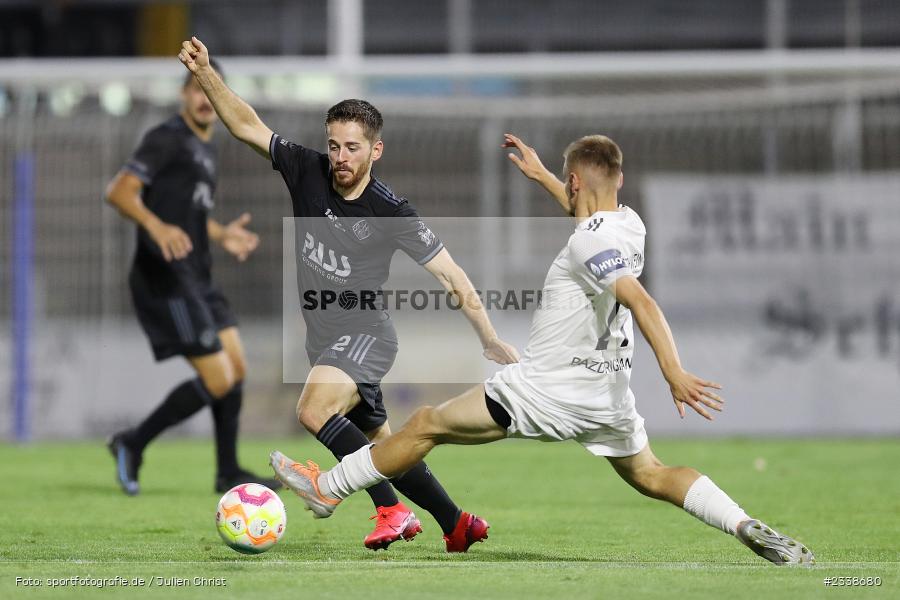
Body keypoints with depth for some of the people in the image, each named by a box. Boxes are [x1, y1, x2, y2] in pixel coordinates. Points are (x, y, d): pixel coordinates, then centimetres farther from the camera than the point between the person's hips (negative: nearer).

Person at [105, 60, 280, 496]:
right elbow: (119, 191, -21)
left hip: (197, 280, 10)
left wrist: (220, 234, 19)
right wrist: (157, 226, -36)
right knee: (218, 381, -12)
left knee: (236, 367, 11)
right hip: (165, 279, -10)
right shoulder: (167, 139, -10)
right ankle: (133, 444, 1)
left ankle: (229, 473, 20)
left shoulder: (204, 148, 19)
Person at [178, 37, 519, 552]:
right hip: (324, 337, 6)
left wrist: (490, 340, -10)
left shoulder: (391, 212, -16)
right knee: (381, 445, 14)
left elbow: (452, 276, -11)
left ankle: (393, 510, -25)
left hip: (365, 334, -6)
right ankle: (458, 525, 30)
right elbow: (248, 126, -1)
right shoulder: (307, 171, -5)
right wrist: (206, 74, -12)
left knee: (314, 410, -31)